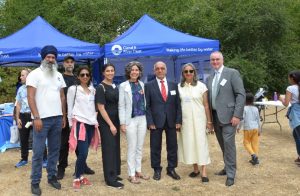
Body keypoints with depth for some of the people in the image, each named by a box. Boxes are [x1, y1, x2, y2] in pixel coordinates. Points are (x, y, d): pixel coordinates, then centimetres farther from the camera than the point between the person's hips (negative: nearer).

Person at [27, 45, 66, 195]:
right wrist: (36, 117, -16)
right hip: (42, 118, -5)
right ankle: (35, 182, 12)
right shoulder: (35, 74, -4)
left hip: (57, 118, 6)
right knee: (38, 152, 0)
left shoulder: (59, 75, 14)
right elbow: (30, 97, -10)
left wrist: (64, 116, 11)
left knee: (55, 149, 11)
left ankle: (52, 176, 24)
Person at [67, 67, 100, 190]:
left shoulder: (93, 90, 13)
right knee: (83, 153, -10)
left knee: (84, 153, 8)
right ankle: (77, 178, 6)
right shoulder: (73, 89, -1)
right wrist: (71, 124, -1)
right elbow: (70, 108, 0)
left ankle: (81, 176, 22)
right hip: (79, 123, -5)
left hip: (91, 124, 5)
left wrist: (95, 121, 12)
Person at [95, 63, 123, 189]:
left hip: (115, 120, 7)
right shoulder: (101, 87, -10)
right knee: (109, 148, -3)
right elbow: (101, 108, -14)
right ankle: (110, 179, 4)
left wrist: (117, 123, 9)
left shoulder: (115, 87, 10)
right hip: (105, 122, -7)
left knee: (115, 147, 11)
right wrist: (110, 124, -17)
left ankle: (114, 174, 23)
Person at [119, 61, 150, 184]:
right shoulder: (123, 86, -4)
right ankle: (131, 174, 12)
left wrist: (147, 118, 6)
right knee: (132, 148, 2)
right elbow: (121, 106, -6)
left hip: (142, 119, 4)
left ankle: (138, 171, 24)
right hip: (131, 120, -4)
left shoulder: (142, 84, 8)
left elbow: (144, 102, 10)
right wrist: (122, 123, -11)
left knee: (140, 147, 11)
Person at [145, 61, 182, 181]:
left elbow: (178, 104, 7)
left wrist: (178, 120, -1)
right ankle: (157, 170, 21)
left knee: (172, 146, 9)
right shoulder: (149, 86, 1)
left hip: (171, 121, 2)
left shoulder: (173, 85, 8)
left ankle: (171, 169, 23)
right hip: (156, 121, -2)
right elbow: (147, 106, -2)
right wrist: (150, 122, -10)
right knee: (155, 147, 7)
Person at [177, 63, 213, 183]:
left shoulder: (201, 86, -2)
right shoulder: (179, 87, 6)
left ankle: (204, 172, 3)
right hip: (185, 120, 3)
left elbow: (206, 105, -2)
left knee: (201, 143, -1)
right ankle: (195, 169, 21)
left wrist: (209, 121, -4)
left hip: (198, 119, -3)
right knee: (188, 143, 7)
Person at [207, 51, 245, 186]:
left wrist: (237, 115, -17)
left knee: (228, 144, -6)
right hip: (215, 116, 6)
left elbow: (241, 94, -10)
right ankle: (228, 167, 29)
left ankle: (231, 174, 3)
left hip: (228, 115, -6)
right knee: (223, 144, 14)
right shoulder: (210, 78, 14)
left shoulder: (232, 73, -5)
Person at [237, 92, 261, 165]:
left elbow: (242, 119, -13)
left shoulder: (244, 108, -11)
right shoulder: (255, 109, 5)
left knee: (246, 143, 6)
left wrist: (239, 127, 0)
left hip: (247, 128, -4)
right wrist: (259, 129, 18)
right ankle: (256, 158, 11)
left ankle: (253, 154, -14)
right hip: (255, 128, 5)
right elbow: (258, 120, 9)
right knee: (255, 143, 9)